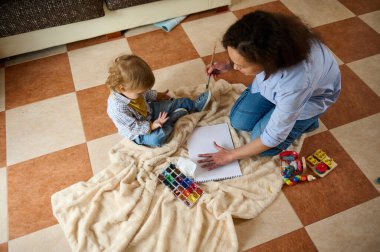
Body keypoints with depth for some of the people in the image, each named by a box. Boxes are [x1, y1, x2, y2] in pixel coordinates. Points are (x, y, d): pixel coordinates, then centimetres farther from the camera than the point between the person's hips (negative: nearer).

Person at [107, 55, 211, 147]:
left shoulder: (131, 90, -17)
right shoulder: (117, 109, -39)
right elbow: (133, 127, -32)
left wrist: (157, 95, 11)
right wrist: (151, 126, -33)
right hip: (139, 132, -6)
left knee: (178, 103, 1)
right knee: (156, 139, -34)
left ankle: (195, 105, 23)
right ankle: (172, 118, -13)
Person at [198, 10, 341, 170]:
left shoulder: (295, 83, -46)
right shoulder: (263, 45, -34)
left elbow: (273, 137, -30)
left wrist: (230, 156, -20)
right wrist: (228, 66, -16)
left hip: (311, 96, -4)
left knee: (264, 149, -7)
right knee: (238, 121, -2)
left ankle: (305, 119, 13)